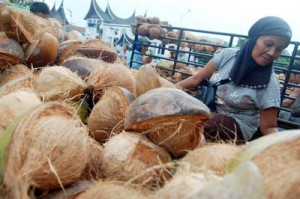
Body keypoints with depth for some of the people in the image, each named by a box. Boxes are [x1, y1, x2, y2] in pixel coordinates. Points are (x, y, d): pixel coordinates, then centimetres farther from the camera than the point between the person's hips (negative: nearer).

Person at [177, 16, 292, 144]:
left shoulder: (269, 83, -13)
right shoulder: (228, 55, -5)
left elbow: (269, 127, -8)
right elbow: (196, 79, 2)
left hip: (238, 126, -3)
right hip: (206, 113, 3)